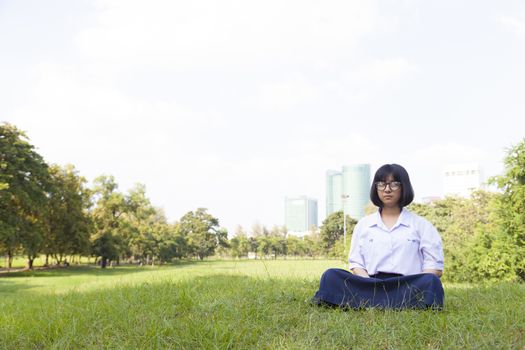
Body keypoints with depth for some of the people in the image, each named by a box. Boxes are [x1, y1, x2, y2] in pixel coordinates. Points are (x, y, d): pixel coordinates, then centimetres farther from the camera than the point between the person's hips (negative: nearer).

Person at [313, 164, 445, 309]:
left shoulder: (421, 225, 15)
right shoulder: (363, 224, 19)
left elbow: (435, 267, 7)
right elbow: (356, 264, 12)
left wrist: (412, 290, -11)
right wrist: (370, 286, -9)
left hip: (409, 286, -1)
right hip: (372, 285, 1)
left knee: (431, 281, -35)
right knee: (331, 276, -23)